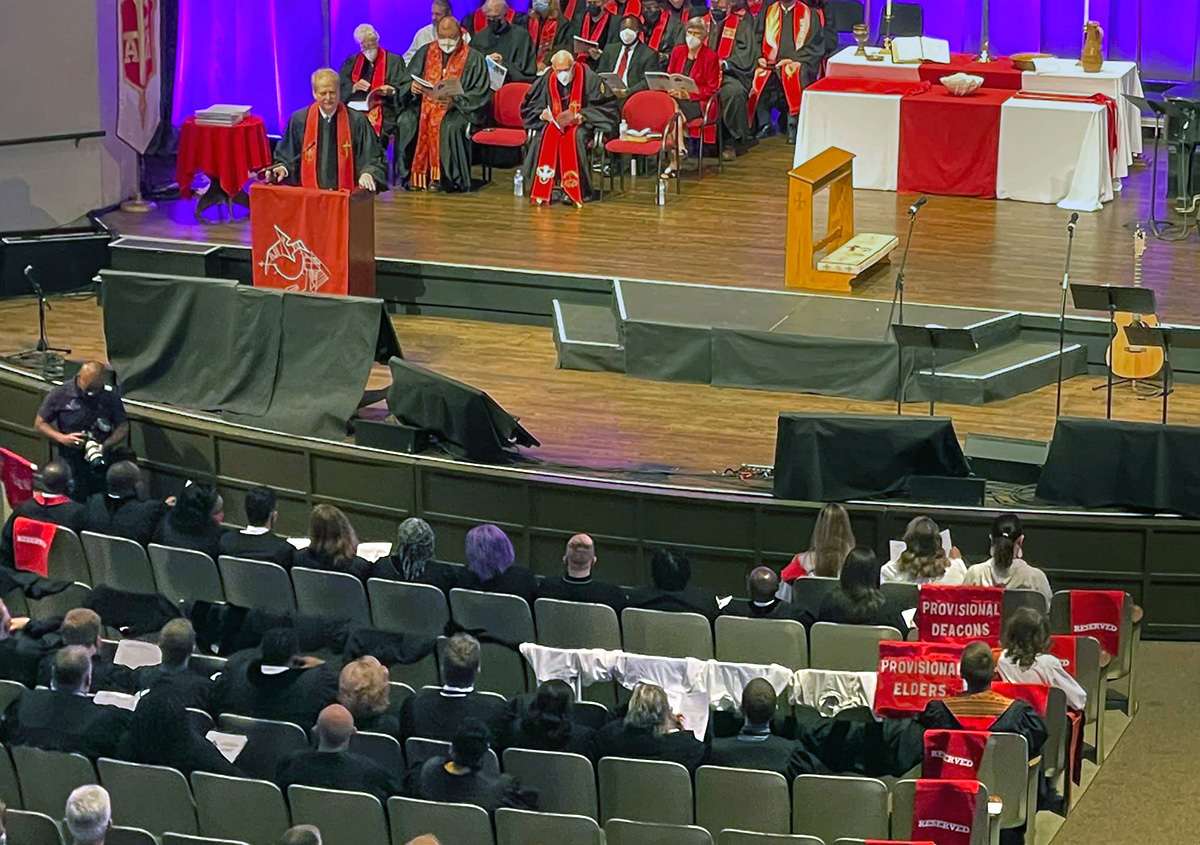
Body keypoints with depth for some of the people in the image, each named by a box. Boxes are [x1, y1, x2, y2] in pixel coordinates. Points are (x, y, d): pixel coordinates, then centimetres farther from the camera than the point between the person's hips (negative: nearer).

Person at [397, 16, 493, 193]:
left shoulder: (474, 58, 2)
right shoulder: (425, 52, 14)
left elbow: (481, 93, -5)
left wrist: (454, 101, -20)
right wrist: (412, 86, -11)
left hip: (458, 109, -3)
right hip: (425, 103, 4)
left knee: (450, 126, -37)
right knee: (406, 122, -26)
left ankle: (441, 177, -26)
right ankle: (416, 176, -22)